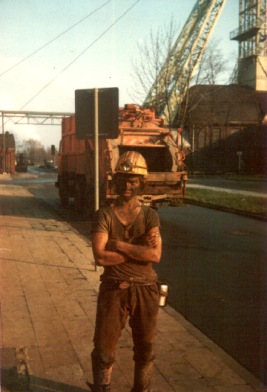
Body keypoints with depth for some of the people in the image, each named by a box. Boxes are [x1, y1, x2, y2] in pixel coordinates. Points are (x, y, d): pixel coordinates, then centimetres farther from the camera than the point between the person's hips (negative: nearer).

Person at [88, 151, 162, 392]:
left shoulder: (150, 216, -2)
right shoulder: (104, 216, -6)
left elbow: (155, 255, -16)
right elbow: (100, 256, -18)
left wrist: (118, 244, -17)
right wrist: (139, 249, -17)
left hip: (145, 289, 2)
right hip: (114, 289, -1)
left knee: (145, 348, 17)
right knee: (104, 347, 8)